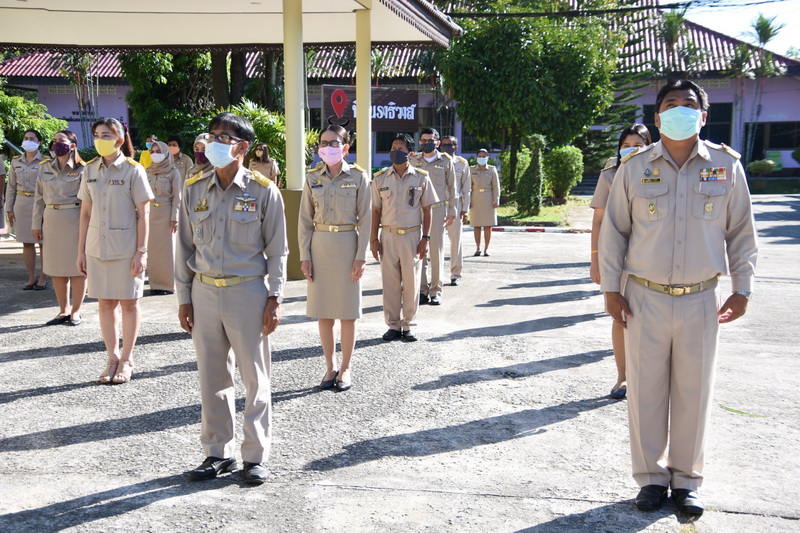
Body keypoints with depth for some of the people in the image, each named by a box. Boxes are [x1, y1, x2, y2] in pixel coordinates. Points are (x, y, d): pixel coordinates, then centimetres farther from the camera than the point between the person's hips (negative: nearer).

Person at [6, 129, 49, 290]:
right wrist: (9, 208, 8)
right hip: (22, 203, 4)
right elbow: (11, 186, 13)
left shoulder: (45, 162, -3)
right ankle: (31, 278, 14)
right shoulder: (16, 162, 10)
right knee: (27, 242, 7)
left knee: (43, 241, 0)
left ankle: (43, 278, 9)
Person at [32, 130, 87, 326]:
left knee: (77, 267, 2)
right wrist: (37, 224, 8)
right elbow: (39, 198, 12)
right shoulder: (46, 168, 10)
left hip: (74, 220, -5)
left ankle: (76, 310, 13)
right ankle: (63, 310, 20)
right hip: (51, 220, 5)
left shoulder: (81, 170, -5)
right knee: (56, 267, 9)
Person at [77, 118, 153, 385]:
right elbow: (85, 212, 10)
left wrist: (141, 252, -12)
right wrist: (81, 250, 8)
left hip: (126, 248, -4)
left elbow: (143, 214, -8)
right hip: (97, 247, 4)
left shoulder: (133, 170, -6)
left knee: (128, 302, 6)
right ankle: (112, 357, 20)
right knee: (105, 303, 9)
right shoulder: (90, 170, 6)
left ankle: (127, 359, 17)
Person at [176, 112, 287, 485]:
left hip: (248, 292, -3)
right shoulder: (194, 188, 5)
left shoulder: (263, 191, -4)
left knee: (255, 377, 5)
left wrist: (274, 298, -6)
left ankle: (256, 455, 18)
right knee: (212, 377, 11)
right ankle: (217, 452, 25)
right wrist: (184, 297, 6)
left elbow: (277, 249, -1)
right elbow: (185, 246, 9)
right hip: (204, 291, 3)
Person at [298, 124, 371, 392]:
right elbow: (305, 219, 6)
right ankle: (329, 367, 19)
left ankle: (345, 368, 16)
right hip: (319, 245, 3)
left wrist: (361, 256, -8)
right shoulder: (312, 178, 4)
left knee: (347, 311, 3)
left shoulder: (358, 177, -2)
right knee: (323, 311, 7)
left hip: (347, 245, -2)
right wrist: (304, 255, -2)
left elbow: (365, 219, -2)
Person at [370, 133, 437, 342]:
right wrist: (373, 239, 1)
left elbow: (427, 210, 4)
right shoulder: (380, 178, 5)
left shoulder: (421, 177, 1)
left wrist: (425, 238, -3)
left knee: (411, 283, 4)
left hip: (412, 236, -1)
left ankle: (408, 325, 16)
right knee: (390, 282, 5)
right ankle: (393, 325, 17)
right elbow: (376, 211, 7)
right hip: (388, 236, 1)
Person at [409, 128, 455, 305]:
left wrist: (452, 211, 3)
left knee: (437, 250, -1)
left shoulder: (446, 161, 5)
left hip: (438, 209, -1)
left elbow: (452, 187, 8)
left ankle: (436, 291, 7)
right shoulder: (413, 161, 10)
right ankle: (422, 290, 8)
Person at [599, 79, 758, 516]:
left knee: (694, 393, 9)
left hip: (700, 300, 1)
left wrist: (742, 288, 6)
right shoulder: (634, 168, -1)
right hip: (645, 299, 0)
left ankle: (686, 479, 26)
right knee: (646, 391, 6)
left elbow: (741, 231, 8)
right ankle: (651, 476, 23)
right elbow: (613, 229, 4)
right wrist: (611, 288, 1)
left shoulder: (726, 166, 1)